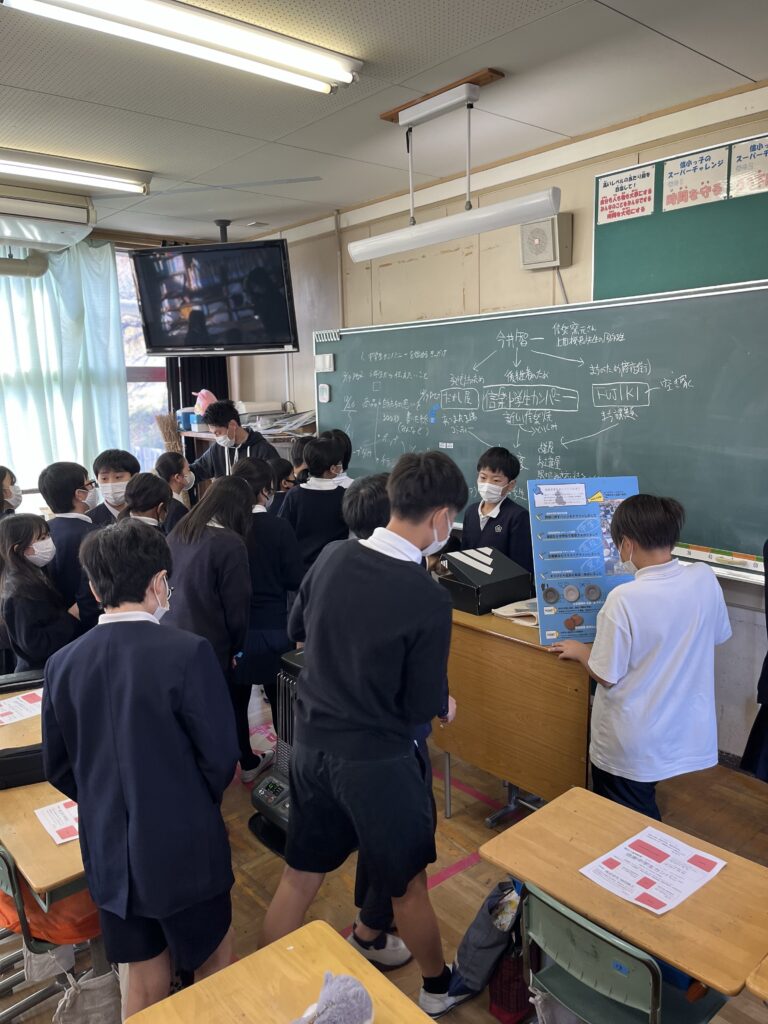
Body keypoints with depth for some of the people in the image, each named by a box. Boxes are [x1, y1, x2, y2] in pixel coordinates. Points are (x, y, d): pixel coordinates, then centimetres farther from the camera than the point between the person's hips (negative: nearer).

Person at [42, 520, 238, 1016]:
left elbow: (59, 768, 3)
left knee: (146, 982, 24)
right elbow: (221, 755, -16)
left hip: (109, 854, 5)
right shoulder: (188, 652, -23)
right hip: (184, 850, -4)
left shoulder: (63, 663, -8)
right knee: (216, 974, 21)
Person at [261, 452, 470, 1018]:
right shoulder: (428, 598, -24)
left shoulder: (332, 558, -8)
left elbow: (297, 629, 9)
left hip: (312, 744, 5)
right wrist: (443, 704, 6)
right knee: (408, 885, 20)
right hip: (378, 762, -4)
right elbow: (424, 707, -15)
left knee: (299, 877, 22)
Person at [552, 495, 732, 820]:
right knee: (644, 818, 28)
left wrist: (580, 651, 2)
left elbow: (606, 676, -18)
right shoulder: (705, 579, -12)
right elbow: (717, 635, 8)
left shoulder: (624, 598, -28)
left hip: (633, 744, -5)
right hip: (687, 732, 6)